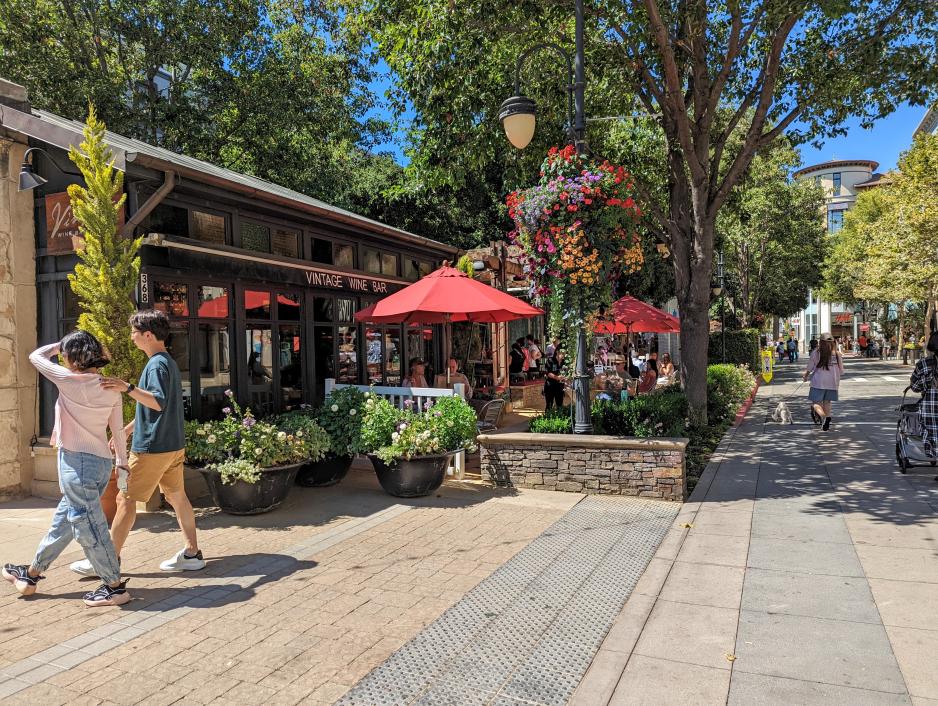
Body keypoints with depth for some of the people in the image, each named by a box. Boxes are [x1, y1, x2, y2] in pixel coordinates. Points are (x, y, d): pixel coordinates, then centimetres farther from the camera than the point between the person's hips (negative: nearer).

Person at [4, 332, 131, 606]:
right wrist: (121, 461, 17)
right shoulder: (111, 389, 4)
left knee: (88, 526, 0)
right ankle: (31, 574, 37)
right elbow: (118, 429, 9)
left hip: (77, 461, -8)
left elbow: (36, 356, 1)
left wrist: (59, 345, 14)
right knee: (63, 520, 20)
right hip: (102, 462, 8)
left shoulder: (70, 380, -14)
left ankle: (115, 586, 6)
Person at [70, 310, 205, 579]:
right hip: (174, 445, 9)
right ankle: (192, 553, 16)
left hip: (152, 447, -9)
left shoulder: (157, 364, -15)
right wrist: (126, 430, 26)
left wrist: (127, 388, -36)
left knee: (126, 499, 1)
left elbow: (158, 402, -28)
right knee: (177, 496, 12)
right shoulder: (169, 362, 15)